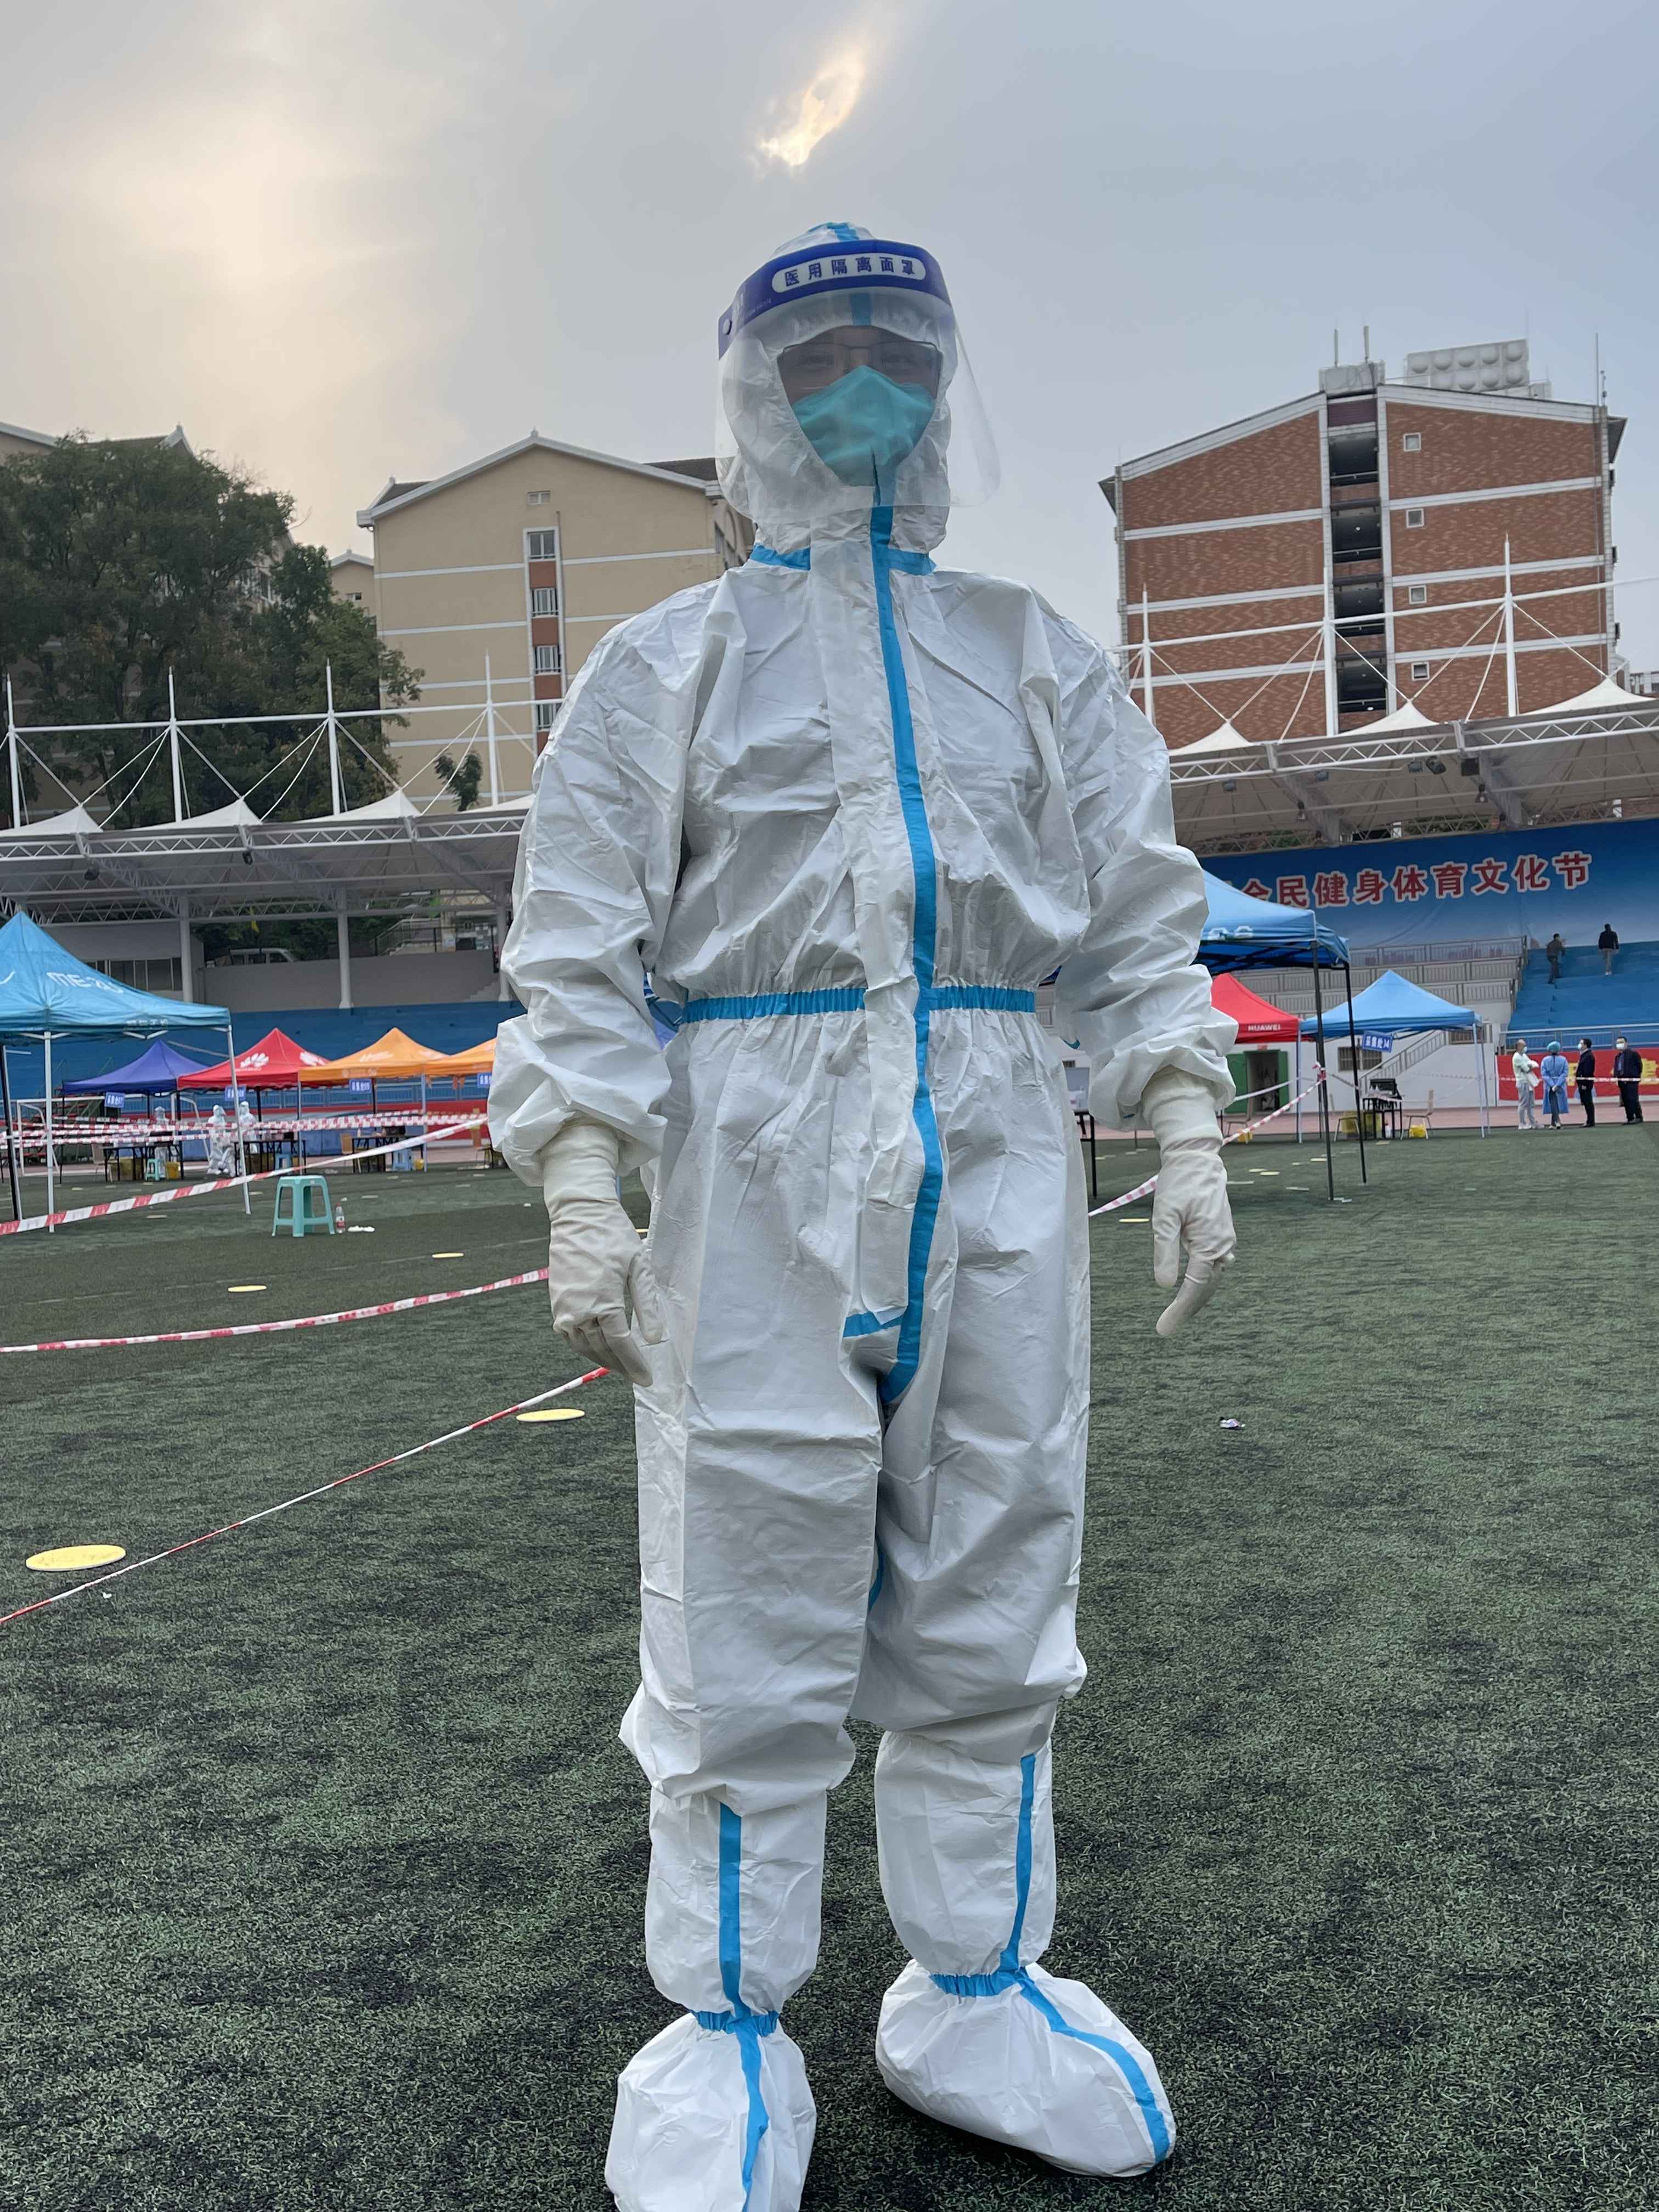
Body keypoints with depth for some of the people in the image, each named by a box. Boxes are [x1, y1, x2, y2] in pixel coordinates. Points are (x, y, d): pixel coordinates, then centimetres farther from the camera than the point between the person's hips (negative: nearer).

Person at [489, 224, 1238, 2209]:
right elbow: (578, 951, 1)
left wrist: (1185, 1129, 1)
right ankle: (732, 2032, 16)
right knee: (745, 1615, 0)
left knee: (989, 1599, 8)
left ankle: (975, 1990, 24)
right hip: (760, 1164, -3)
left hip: (999, 1159, 3)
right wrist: (579, 1193, -10)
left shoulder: (1038, 663, 19)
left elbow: (1134, 924, 14)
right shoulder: (670, 663, 10)